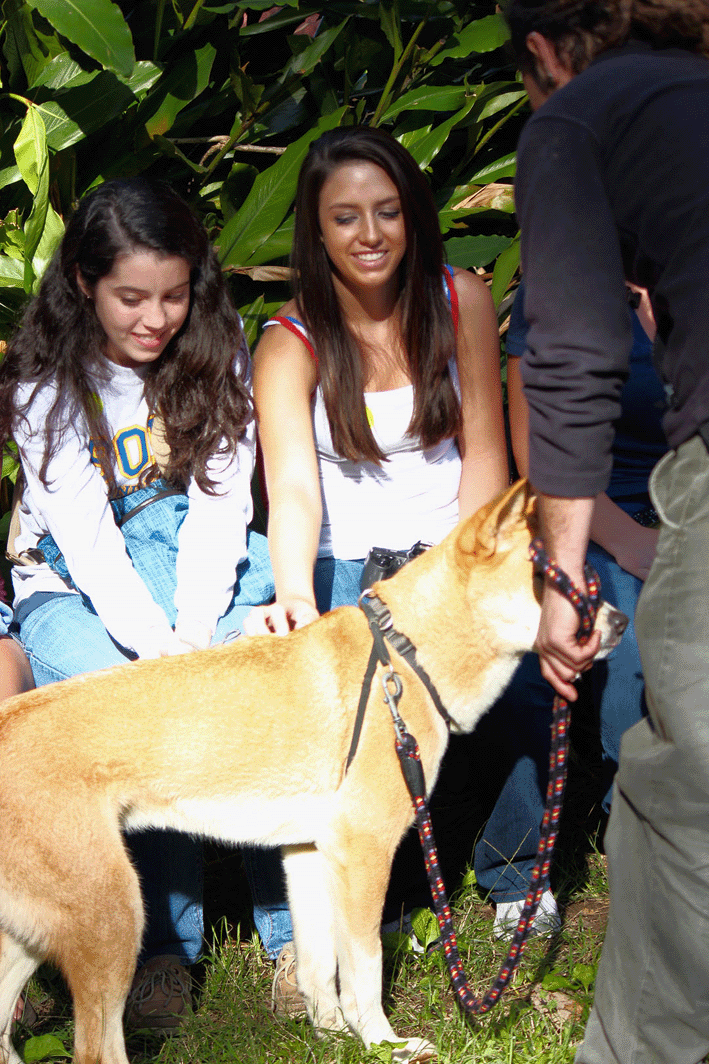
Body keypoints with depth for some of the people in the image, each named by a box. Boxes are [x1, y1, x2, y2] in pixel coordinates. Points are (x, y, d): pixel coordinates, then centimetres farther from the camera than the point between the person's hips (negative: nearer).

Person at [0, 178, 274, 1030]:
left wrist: (195, 632, -22)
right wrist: (162, 651, -29)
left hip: (198, 566, 2)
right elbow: (87, 540, -17)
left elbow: (219, 505, -7)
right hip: (75, 584, -2)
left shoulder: (216, 359, -2)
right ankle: (163, 941, -21)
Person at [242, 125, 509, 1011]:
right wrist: (295, 597, -40)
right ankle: (296, 936, -17)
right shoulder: (289, 345, -4)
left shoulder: (461, 301, 3)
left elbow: (484, 451, 3)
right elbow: (292, 489, -19)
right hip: (345, 566, -1)